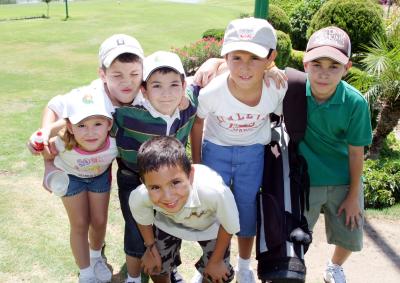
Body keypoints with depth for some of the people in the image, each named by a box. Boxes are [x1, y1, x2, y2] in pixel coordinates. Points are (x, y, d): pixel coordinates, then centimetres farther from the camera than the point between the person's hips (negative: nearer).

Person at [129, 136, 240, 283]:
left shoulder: (214, 192, -45)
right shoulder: (139, 197, -36)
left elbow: (228, 226, -23)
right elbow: (143, 220, -9)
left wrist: (216, 261, -7)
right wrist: (151, 248, 5)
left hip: (210, 226, -1)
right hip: (168, 223, 1)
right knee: (156, 269, 8)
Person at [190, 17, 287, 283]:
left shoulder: (277, 89, -26)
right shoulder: (212, 92, -30)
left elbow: (284, 119, -3)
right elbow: (197, 124, -9)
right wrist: (197, 162, 1)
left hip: (253, 153, 1)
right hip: (216, 150, -1)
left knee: (248, 208, 12)